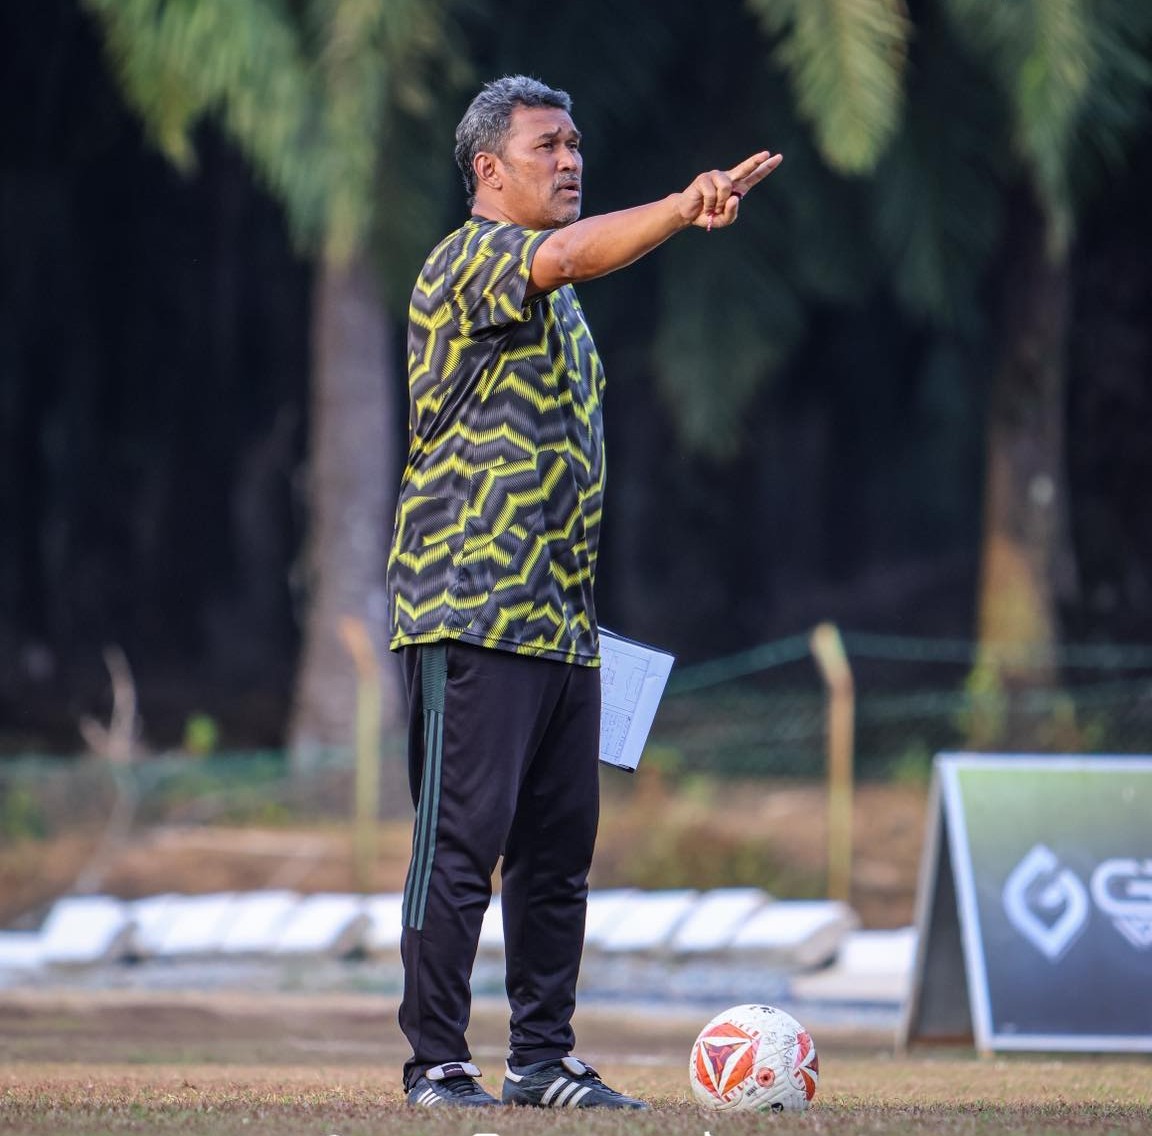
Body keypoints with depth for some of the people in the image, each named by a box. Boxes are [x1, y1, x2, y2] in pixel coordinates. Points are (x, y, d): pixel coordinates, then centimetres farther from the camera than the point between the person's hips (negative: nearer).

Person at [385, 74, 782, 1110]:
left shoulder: (557, 303, 22)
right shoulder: (470, 259, -7)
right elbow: (564, 256, -29)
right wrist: (684, 207, -44)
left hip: (562, 625, 9)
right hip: (471, 616, -9)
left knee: (559, 851, 9)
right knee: (462, 842, -8)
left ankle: (543, 1060, 15)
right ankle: (436, 1064, -4)